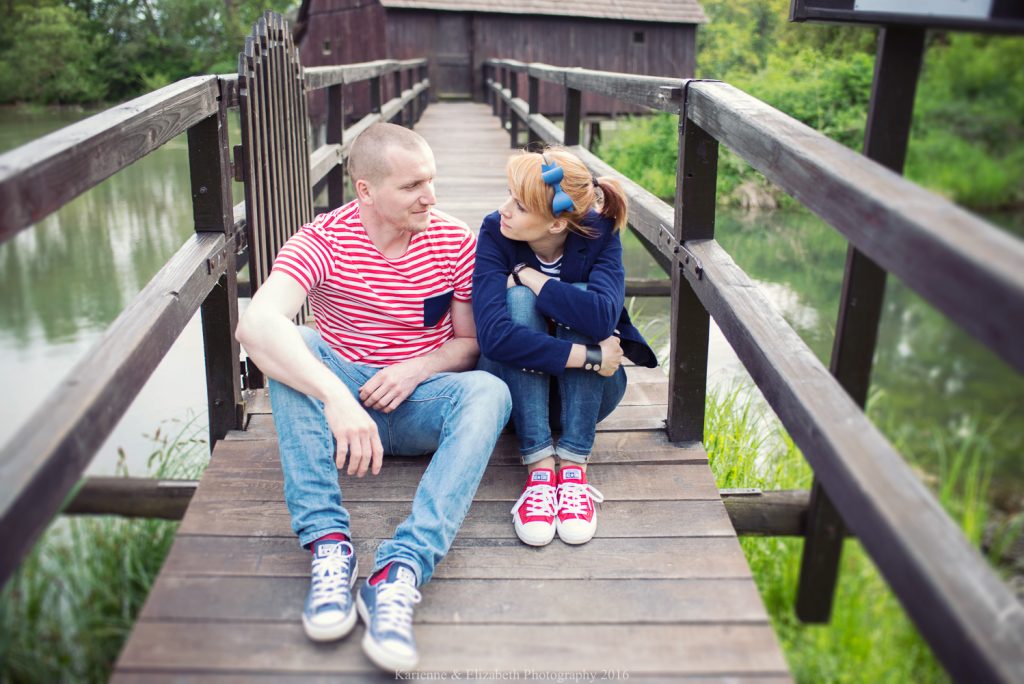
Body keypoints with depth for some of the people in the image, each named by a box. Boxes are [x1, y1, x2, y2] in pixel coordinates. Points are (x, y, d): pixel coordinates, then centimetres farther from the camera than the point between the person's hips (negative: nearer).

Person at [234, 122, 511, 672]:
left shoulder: (454, 242, -5)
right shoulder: (324, 240, -13)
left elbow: (471, 343, 2)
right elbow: (256, 324, -32)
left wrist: (416, 368, -19)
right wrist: (336, 397, -45)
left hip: (419, 403, 1)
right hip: (343, 396, 0)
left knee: (488, 392, -30)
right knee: (292, 346, -29)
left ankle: (401, 570, -44)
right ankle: (328, 542, -36)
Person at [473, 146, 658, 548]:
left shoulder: (598, 235, -16)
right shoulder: (494, 234, -18)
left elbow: (602, 315, -37)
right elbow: (493, 334, -34)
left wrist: (528, 276, -27)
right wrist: (588, 356, -36)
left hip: (586, 391, 1)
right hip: (514, 387, 0)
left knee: (581, 300, -27)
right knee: (519, 300, -28)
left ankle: (573, 467, -30)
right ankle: (539, 468, -33)